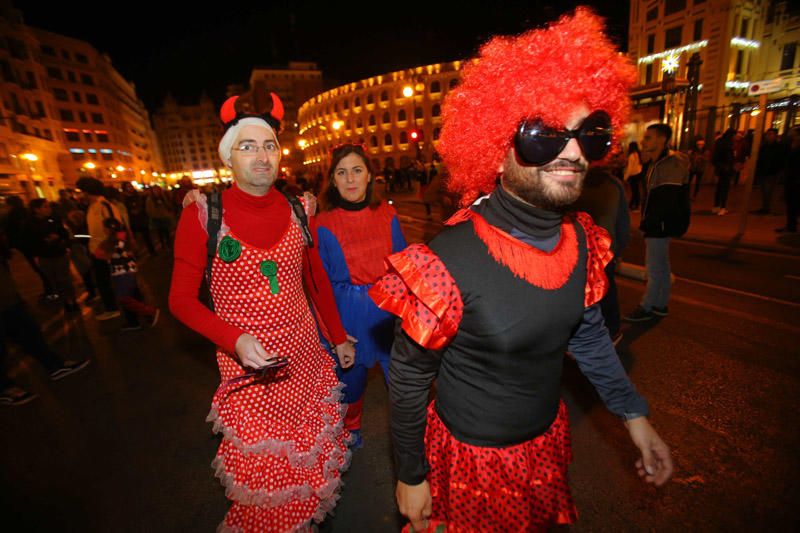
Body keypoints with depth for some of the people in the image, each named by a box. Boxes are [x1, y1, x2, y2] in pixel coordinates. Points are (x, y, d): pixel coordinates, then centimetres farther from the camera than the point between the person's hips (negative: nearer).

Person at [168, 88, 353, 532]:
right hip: (248, 366, -3)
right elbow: (181, 299, -6)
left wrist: (339, 337, 11)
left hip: (306, 355, 4)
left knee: (311, 457, 23)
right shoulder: (203, 216, -11)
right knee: (264, 470, 13)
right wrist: (235, 339, -22)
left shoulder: (296, 211, -1)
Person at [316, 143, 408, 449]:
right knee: (351, 375, 17)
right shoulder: (324, 224, -7)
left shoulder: (387, 214, -1)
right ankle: (351, 428, 50)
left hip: (388, 308, 2)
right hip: (348, 313, -1)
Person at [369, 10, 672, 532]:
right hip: (472, 454, -5)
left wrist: (635, 415, 6)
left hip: (550, 435, 6)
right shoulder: (449, 261, -33)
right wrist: (411, 476, -8)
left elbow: (588, 333, 5)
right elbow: (408, 377, -20)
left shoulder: (583, 239, -13)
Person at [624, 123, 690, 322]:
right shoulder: (657, 163, 14)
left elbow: (666, 200, -23)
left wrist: (649, 223, -19)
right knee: (661, 266, 16)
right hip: (658, 224, 10)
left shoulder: (672, 163, -17)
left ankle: (647, 308, 10)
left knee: (654, 268, -1)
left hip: (661, 225, -10)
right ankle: (660, 305, 28)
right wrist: (647, 222, 8)